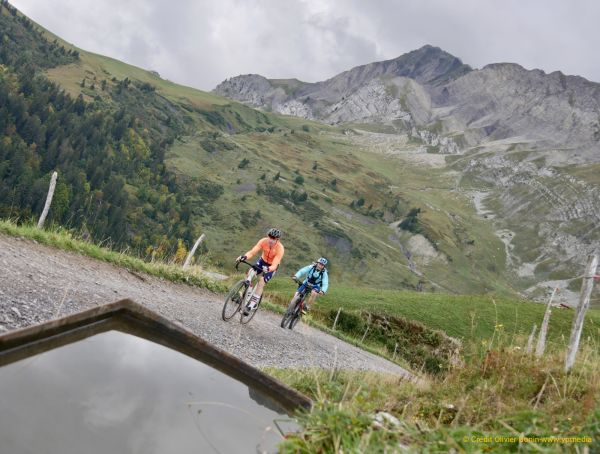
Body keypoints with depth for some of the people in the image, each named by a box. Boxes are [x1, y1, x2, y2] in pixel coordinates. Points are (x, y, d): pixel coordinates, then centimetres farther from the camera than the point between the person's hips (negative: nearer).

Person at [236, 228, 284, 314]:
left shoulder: (280, 249, -32)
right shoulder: (263, 241, -24)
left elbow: (274, 265, -36)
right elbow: (252, 252, -28)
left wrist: (268, 269, -57)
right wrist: (244, 257, -49)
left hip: (271, 266, -3)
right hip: (262, 261, 4)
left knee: (261, 282, -19)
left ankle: (252, 305, -14)